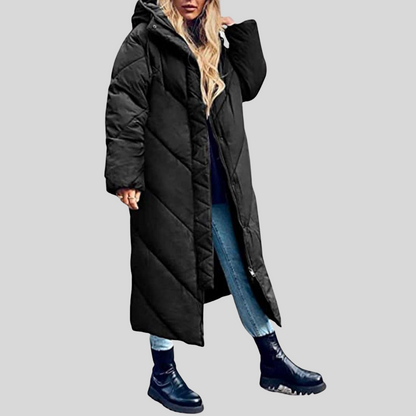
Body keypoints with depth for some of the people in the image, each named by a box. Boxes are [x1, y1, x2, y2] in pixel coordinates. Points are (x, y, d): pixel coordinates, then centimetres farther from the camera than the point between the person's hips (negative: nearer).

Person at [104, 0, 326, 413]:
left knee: (242, 266, 11)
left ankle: (272, 362, 22)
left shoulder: (213, 40, 16)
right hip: (169, 185, -6)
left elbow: (250, 83, 19)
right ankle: (163, 374, 20)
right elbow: (124, 111, -11)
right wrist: (125, 176, -18)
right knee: (169, 271, 3)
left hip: (219, 185, 6)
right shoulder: (145, 40, -4)